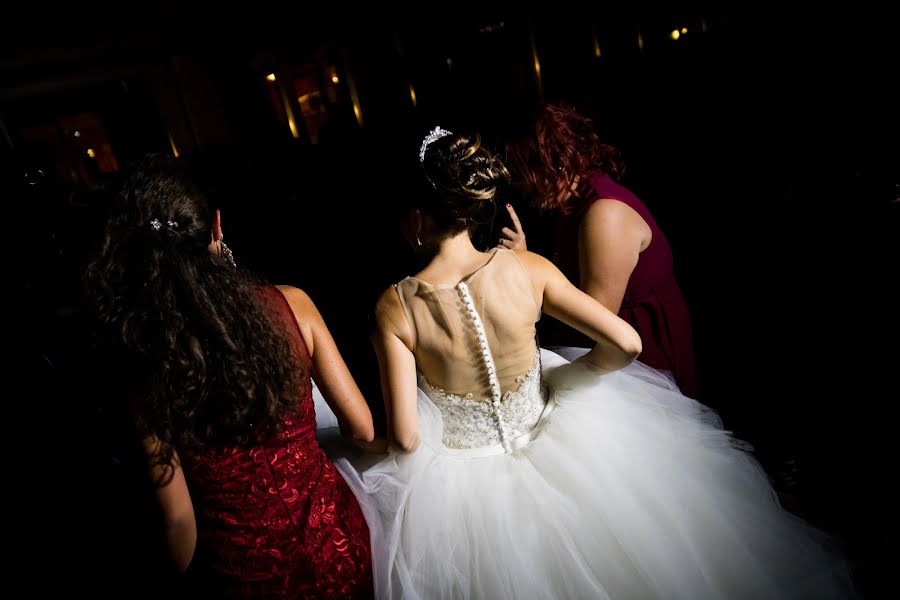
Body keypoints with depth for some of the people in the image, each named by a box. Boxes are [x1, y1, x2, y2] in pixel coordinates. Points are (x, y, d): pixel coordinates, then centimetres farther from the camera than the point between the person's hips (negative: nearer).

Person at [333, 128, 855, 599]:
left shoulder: (394, 307, -20)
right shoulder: (527, 268, -17)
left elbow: (405, 438, -19)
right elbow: (625, 343, -17)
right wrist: (557, 381, -1)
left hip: (461, 481, -1)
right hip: (553, 459, 2)